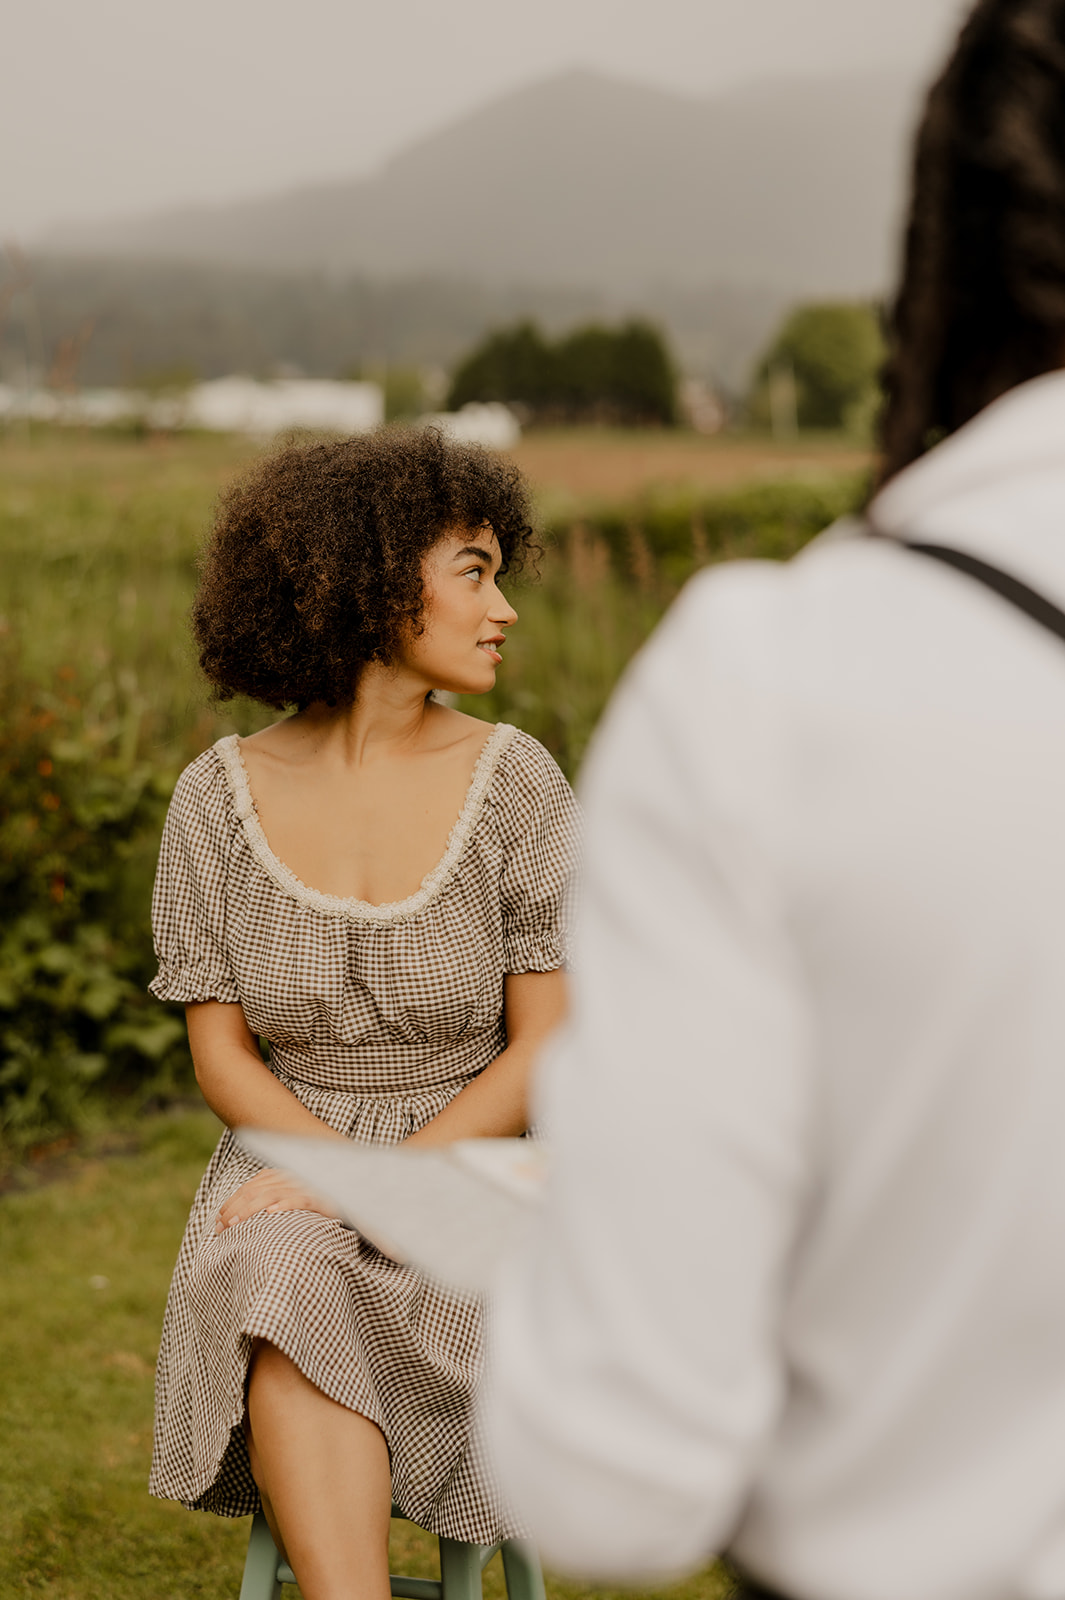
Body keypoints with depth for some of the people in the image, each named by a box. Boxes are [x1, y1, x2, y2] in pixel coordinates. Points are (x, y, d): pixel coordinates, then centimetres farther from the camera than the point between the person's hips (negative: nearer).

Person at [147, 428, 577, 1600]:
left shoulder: (517, 783, -5)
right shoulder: (219, 797, -1)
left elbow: (547, 1053, -7)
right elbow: (222, 1058, 0)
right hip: (290, 1196, 1)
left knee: (291, 1332, -32)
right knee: (288, 1294, -34)